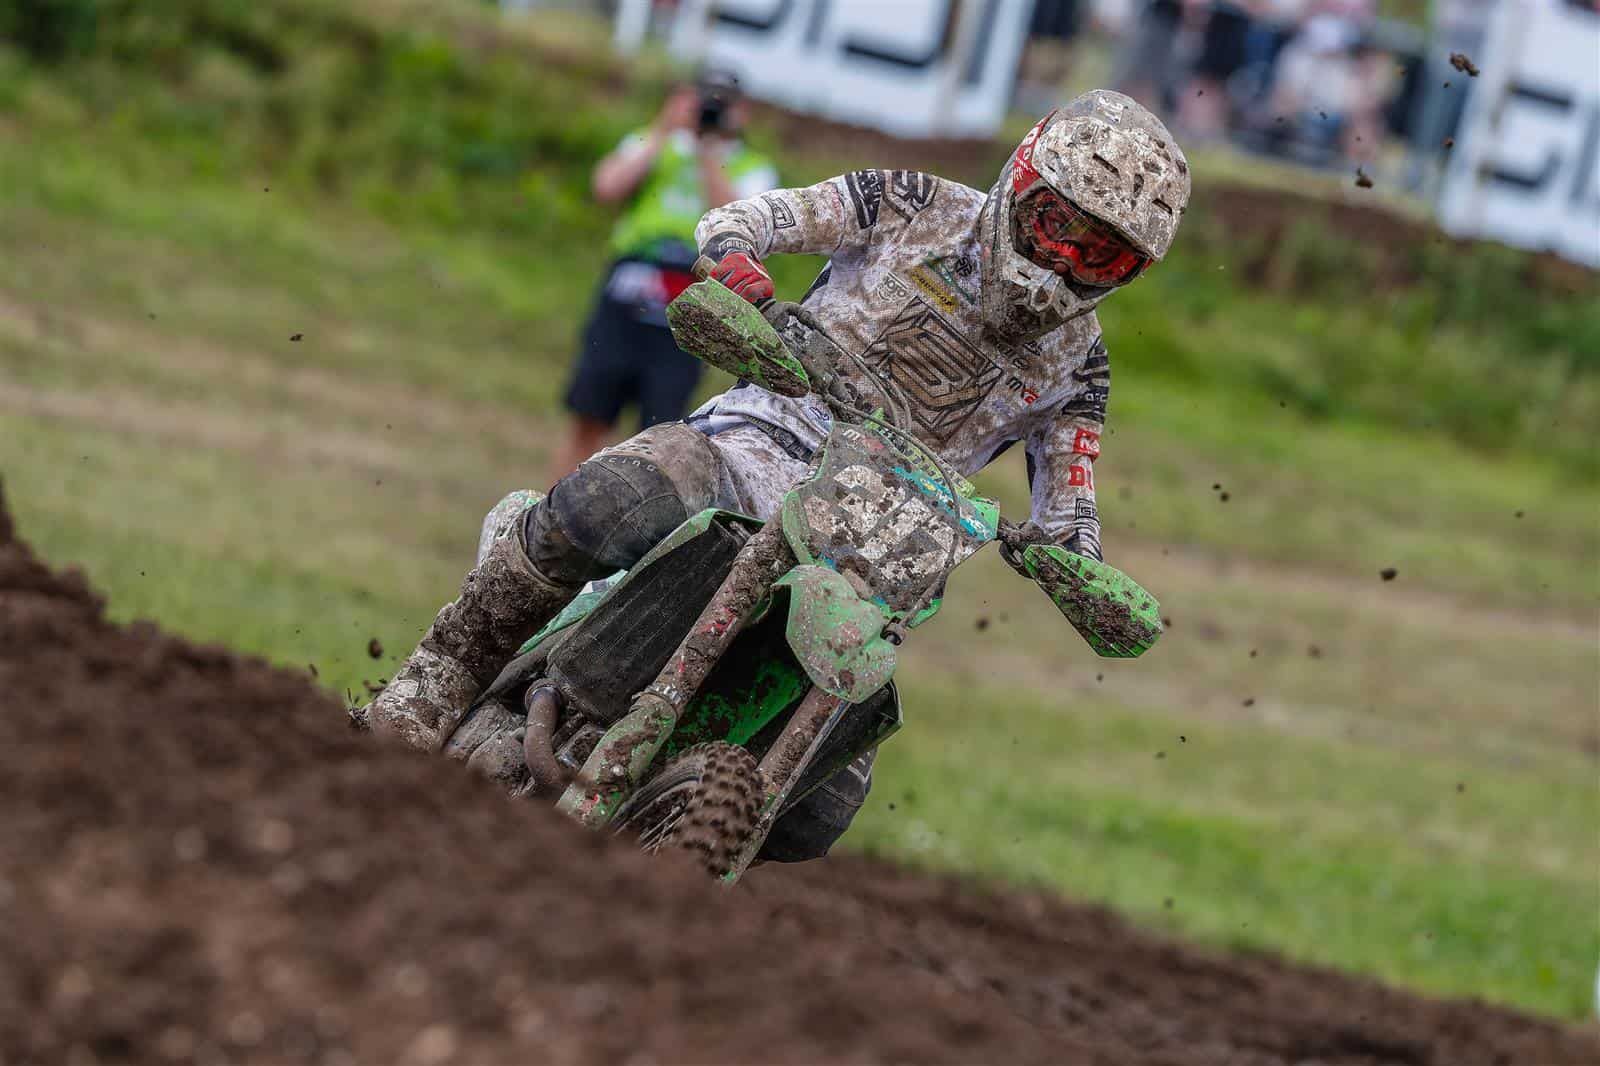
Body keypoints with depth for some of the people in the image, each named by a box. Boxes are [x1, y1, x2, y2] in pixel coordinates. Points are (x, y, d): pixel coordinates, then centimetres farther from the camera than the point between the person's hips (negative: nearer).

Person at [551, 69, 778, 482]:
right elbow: (608, 187, -5)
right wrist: (665, 131, -4)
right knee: (588, 421, -1)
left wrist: (709, 151, -9)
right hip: (623, 305, 1)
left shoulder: (752, 171, 11)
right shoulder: (650, 145, 14)